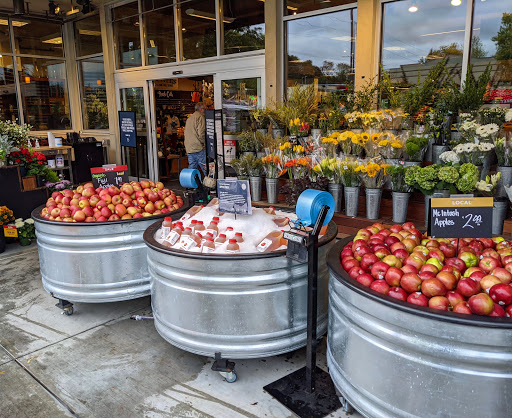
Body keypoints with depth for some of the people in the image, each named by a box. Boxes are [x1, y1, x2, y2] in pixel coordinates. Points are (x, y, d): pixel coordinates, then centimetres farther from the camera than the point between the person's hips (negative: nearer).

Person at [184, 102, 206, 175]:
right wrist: (204, 143, -4)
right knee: (206, 169, -8)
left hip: (189, 149, 8)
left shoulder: (189, 119, 21)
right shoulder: (200, 117, -6)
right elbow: (201, 133, -16)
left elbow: (186, 134, 23)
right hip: (198, 148, -8)